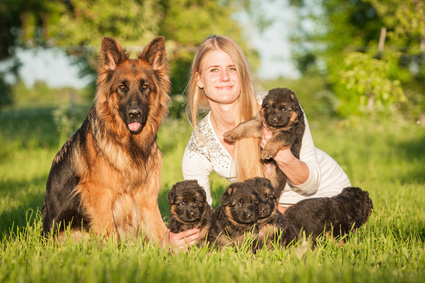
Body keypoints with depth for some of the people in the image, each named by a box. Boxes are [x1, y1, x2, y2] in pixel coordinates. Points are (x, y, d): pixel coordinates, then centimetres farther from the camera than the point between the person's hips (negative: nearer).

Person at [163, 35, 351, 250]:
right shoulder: (197, 149, -16)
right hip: (276, 205, 4)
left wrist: (284, 158, -41)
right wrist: (173, 239, -33)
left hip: (326, 194, -4)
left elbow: (310, 184, -20)